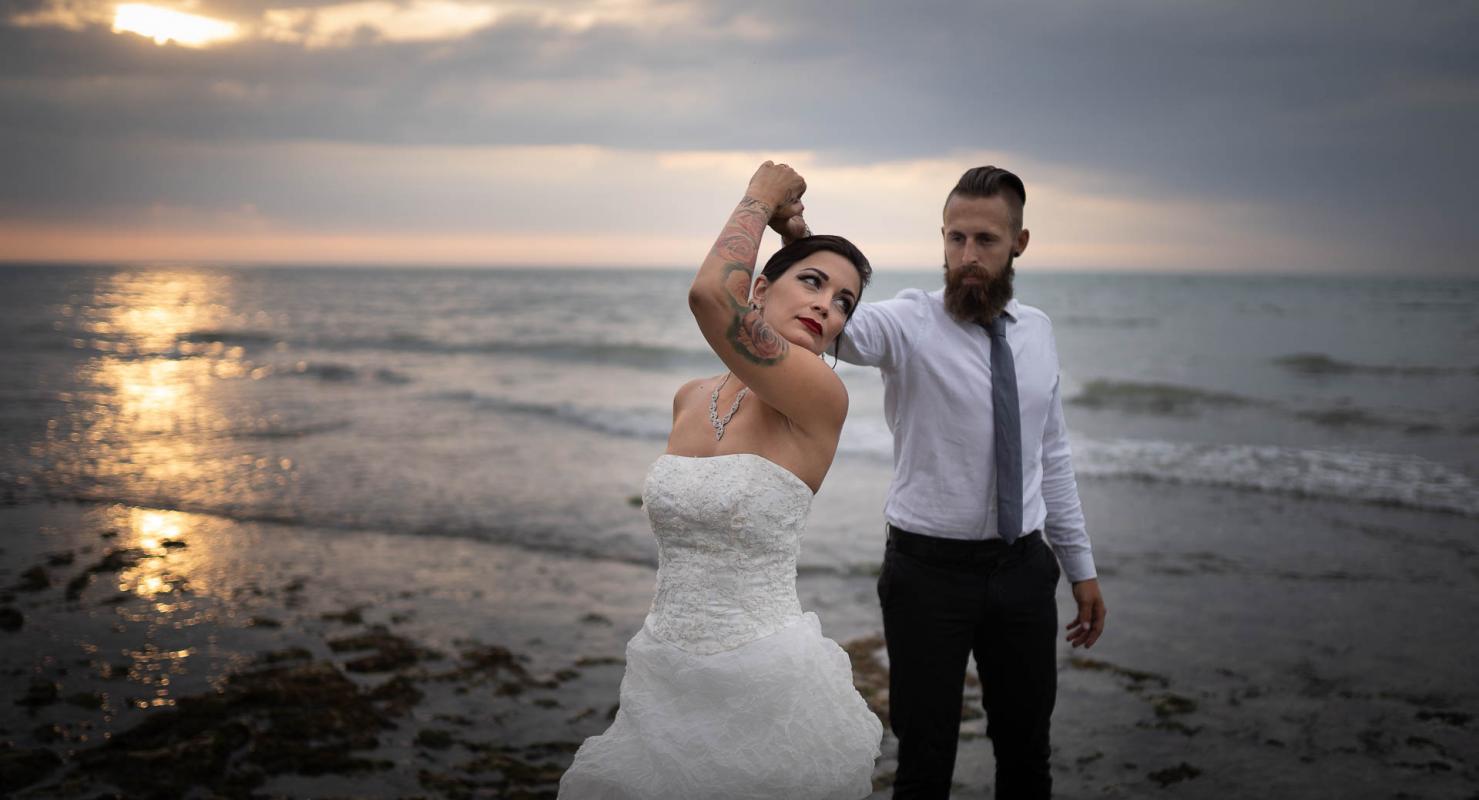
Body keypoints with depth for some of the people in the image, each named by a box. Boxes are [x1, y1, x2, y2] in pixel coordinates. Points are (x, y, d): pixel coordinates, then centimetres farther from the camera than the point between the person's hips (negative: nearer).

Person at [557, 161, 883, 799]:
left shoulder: (820, 402, -16)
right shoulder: (689, 400, 4)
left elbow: (711, 295, -29)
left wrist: (759, 198, -16)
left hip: (767, 687, -5)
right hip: (664, 684, 6)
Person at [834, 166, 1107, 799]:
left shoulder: (1038, 331, 4)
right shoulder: (910, 324, -11)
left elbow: (1051, 456, 11)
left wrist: (1081, 568, 12)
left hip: (1024, 571, 4)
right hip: (930, 572, -4)